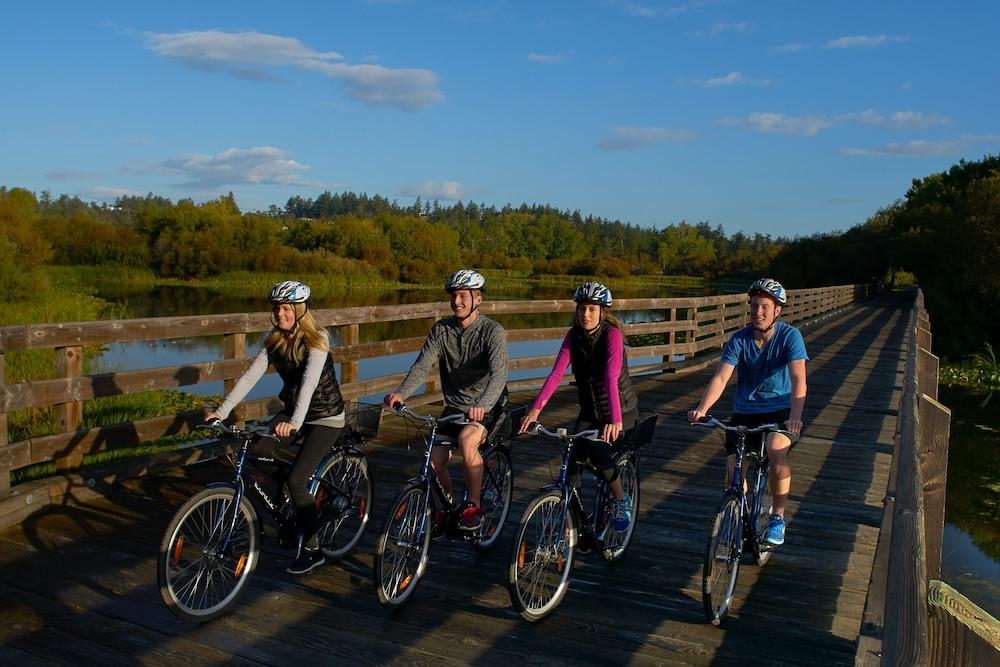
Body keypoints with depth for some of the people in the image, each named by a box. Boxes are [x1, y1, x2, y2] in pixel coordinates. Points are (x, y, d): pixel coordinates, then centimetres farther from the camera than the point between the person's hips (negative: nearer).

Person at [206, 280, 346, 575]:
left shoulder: (317, 339, -21)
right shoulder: (274, 339, -2)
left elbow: (309, 381, -35)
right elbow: (250, 376, -7)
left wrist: (294, 422, -48)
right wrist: (222, 411, -17)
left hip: (326, 417, -6)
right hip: (292, 410, 7)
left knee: (296, 479, -16)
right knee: (256, 453, -13)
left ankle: (312, 550, 2)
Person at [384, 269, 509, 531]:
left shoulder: (492, 331, -14)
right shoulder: (441, 329, -1)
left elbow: (498, 374, -29)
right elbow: (422, 365, -12)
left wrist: (482, 405, -47)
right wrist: (401, 393, -31)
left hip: (486, 408, -4)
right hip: (454, 406, 4)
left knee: (466, 439, -33)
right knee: (435, 459, -11)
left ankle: (474, 506, -15)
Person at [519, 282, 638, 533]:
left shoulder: (612, 335, -21)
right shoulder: (574, 335, -7)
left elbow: (612, 377, -35)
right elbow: (556, 373, -17)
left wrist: (616, 420, -47)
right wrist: (535, 409, -29)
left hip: (622, 410, -4)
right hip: (590, 409, 5)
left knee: (597, 450, -26)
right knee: (573, 457, -11)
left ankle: (622, 501, 0)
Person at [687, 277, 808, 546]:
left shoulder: (790, 336, -11)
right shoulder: (739, 340, -6)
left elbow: (798, 379, -23)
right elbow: (720, 377, -16)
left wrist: (795, 416, -40)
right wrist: (701, 409, -33)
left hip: (780, 410, -2)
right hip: (744, 412, 2)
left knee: (777, 451, -32)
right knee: (733, 472, -8)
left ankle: (778, 517, -11)